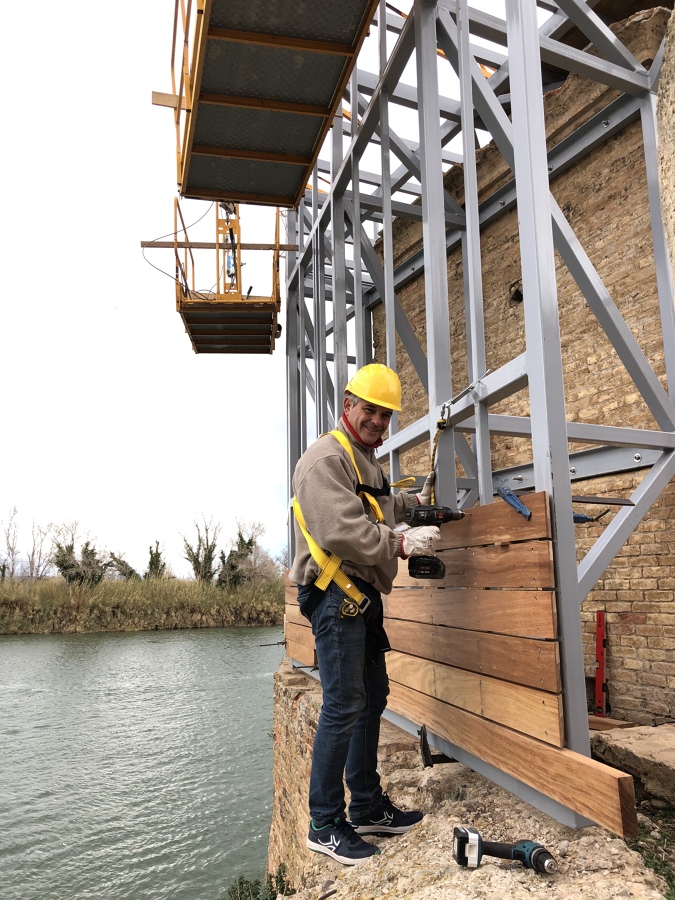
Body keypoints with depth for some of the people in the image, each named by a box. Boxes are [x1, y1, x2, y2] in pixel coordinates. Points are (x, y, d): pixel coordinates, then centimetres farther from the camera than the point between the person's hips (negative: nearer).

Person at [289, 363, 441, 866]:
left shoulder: (366, 459, 19)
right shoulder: (327, 458, -14)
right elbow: (343, 530, -24)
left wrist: (415, 501, 25)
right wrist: (403, 544, -20)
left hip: (362, 594, 11)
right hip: (335, 594, -10)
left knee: (372, 698, 15)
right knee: (344, 705, -7)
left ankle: (368, 808, 28)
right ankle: (325, 825, 8)